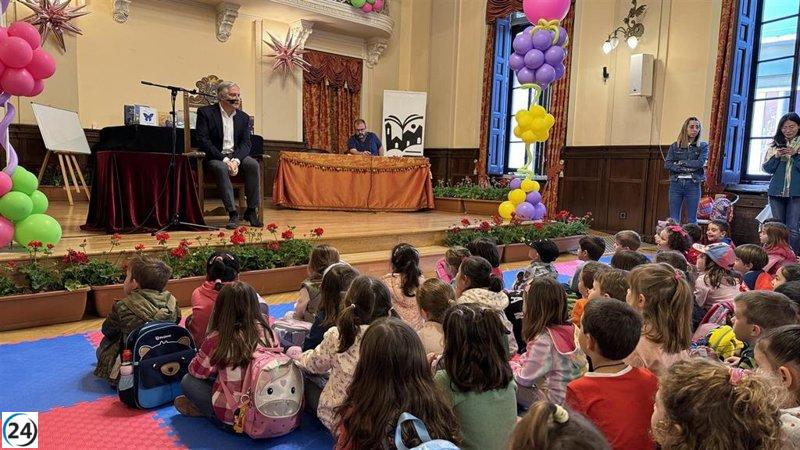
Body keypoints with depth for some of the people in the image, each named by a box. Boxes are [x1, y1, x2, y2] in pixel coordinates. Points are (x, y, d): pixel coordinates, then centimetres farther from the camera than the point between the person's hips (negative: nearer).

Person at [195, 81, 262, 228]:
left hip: (236, 155, 4)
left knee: (253, 165, -26)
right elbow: (204, 141, -12)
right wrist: (224, 159, -23)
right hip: (214, 157, -3)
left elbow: (246, 143, 1)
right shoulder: (205, 112, -3)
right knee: (222, 168, -36)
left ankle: (251, 211, -19)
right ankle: (232, 213, -32)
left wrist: (235, 160, -20)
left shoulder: (243, 117, 9)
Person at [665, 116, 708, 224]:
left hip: (693, 184, -1)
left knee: (691, 220, 2)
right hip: (676, 184, 1)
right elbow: (667, 164, -2)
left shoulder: (703, 146, 8)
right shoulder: (675, 146, 10)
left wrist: (681, 162, -5)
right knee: (673, 219, 1)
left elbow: (700, 163, -9)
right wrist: (684, 169, -11)